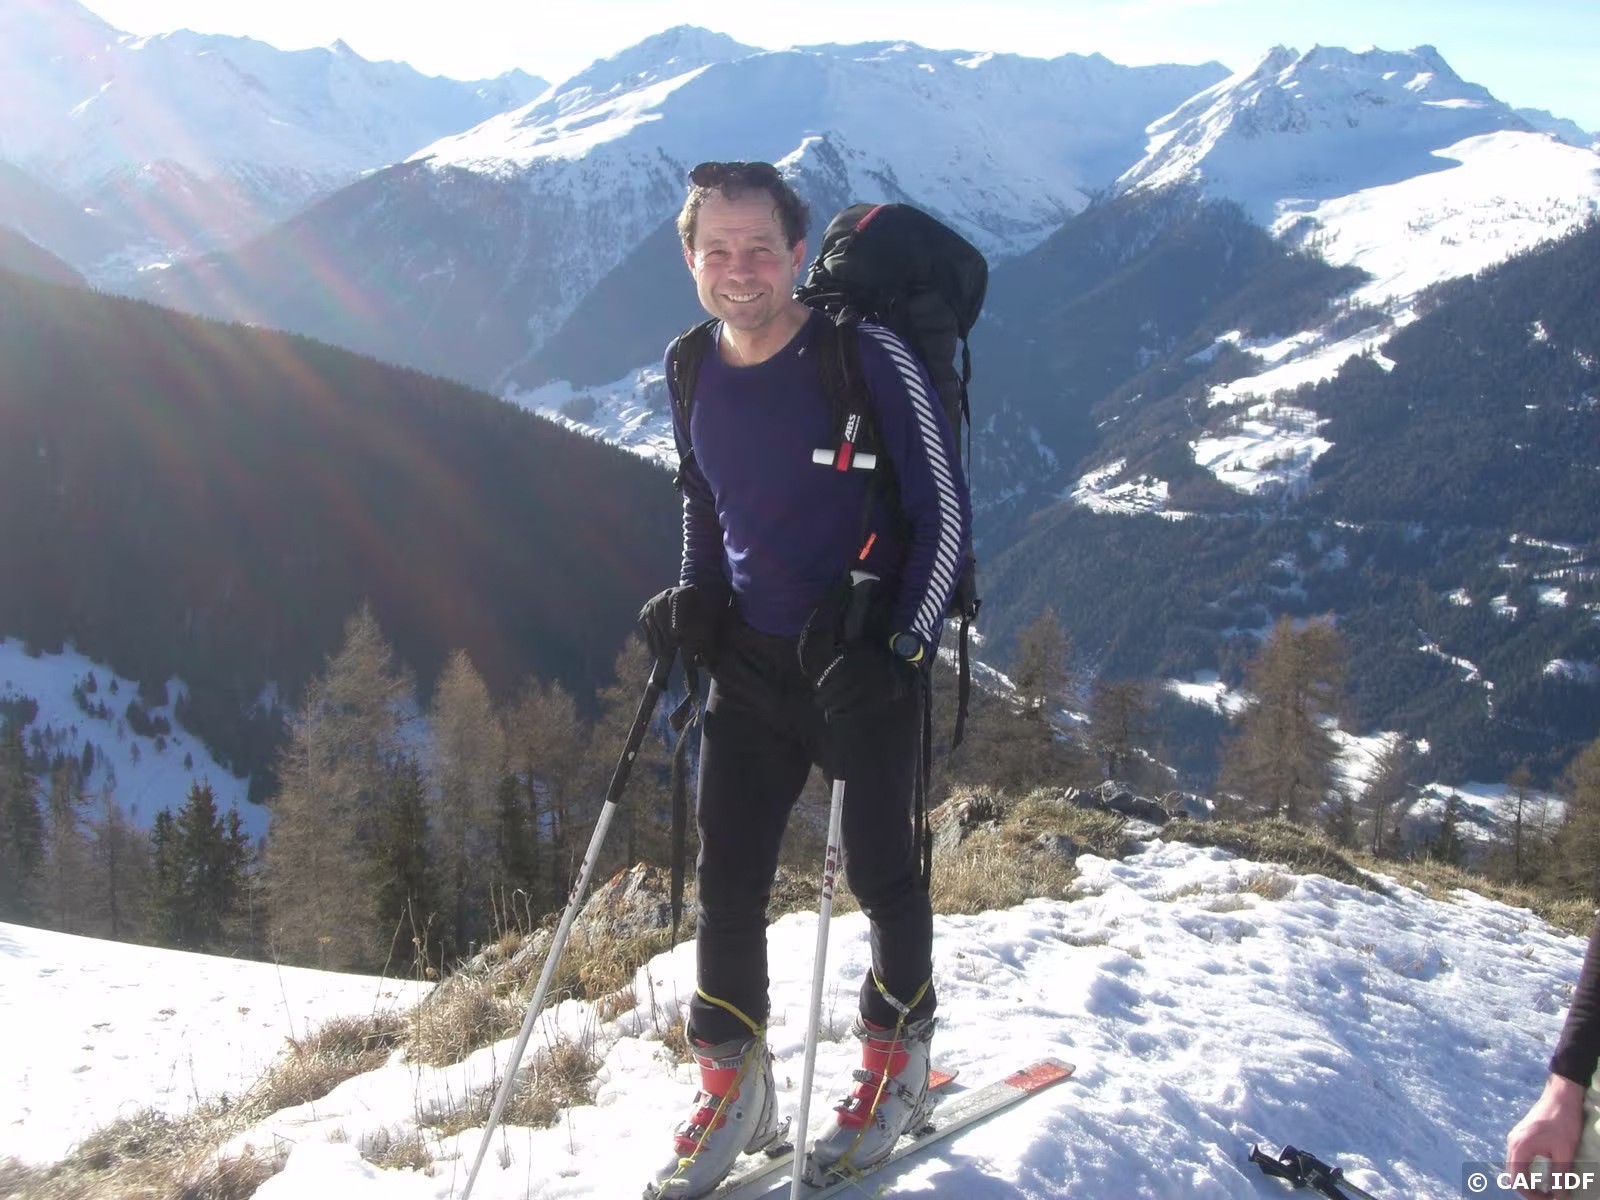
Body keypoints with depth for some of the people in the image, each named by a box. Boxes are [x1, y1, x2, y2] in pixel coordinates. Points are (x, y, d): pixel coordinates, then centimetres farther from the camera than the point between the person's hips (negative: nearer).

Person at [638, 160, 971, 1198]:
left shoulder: (868, 356, -15)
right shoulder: (696, 373, 2)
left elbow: (945, 509, -12)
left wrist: (903, 649, -19)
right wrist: (696, 600, 1)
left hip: (868, 660, -5)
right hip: (751, 660, 5)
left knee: (881, 872, 8)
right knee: (726, 879, 5)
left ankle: (898, 1061, 31)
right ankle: (736, 1093, 22)